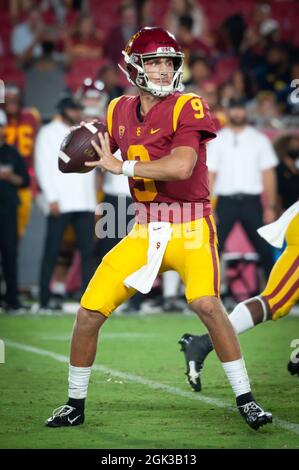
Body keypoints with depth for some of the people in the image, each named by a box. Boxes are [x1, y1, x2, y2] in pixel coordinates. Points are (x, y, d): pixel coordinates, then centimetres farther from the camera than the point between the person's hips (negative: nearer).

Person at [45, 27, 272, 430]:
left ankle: (246, 400, -15)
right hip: (145, 231, 5)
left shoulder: (187, 109, -12)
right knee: (89, 313, -1)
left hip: (191, 229, -5)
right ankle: (74, 406, 19)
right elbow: (105, 153, 26)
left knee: (206, 303, -29)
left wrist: (122, 167, -20)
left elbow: (182, 167, -28)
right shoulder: (120, 111, 6)